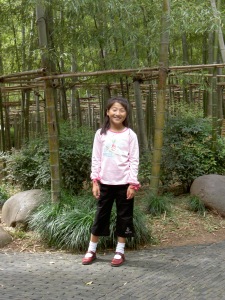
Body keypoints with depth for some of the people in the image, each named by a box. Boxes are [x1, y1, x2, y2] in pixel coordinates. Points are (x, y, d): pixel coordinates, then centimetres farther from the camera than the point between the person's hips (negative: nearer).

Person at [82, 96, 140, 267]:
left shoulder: (130, 135, -4)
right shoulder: (101, 134, 1)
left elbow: (134, 161, -4)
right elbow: (96, 159, 4)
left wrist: (132, 184, -9)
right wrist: (95, 181, -1)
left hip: (124, 183, -1)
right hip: (105, 182, 2)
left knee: (124, 217, 7)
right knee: (101, 215, 10)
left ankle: (120, 252, 19)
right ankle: (91, 251, 21)